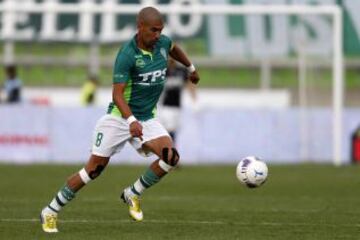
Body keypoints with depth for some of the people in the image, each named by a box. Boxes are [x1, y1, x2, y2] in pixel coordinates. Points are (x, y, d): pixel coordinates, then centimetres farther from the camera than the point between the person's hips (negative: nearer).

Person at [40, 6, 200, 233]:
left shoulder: (162, 43, -3)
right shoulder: (127, 55, -22)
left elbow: (174, 48, 25)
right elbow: (118, 95, -27)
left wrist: (191, 68, 37)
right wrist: (131, 121, -42)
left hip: (147, 119, 5)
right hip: (120, 118, -5)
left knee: (171, 157, -19)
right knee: (93, 170, -2)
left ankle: (133, 193, 4)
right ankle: (51, 212, 14)